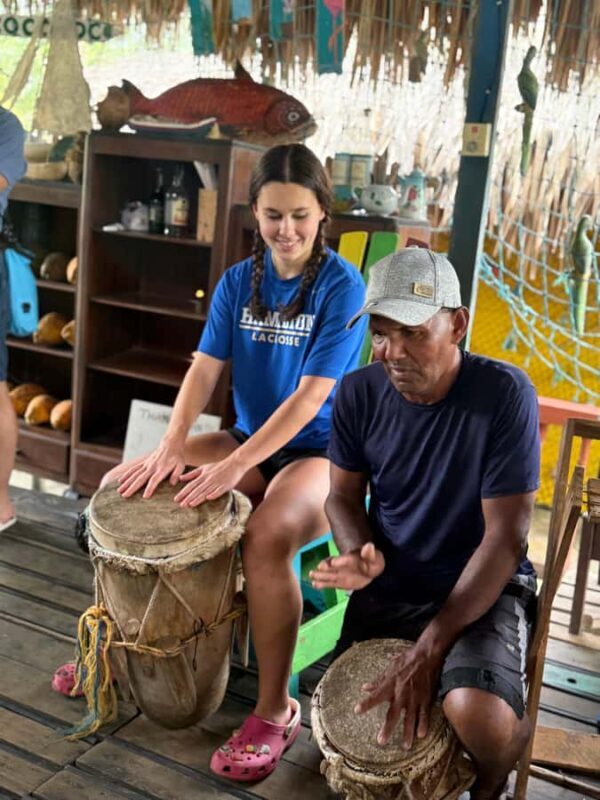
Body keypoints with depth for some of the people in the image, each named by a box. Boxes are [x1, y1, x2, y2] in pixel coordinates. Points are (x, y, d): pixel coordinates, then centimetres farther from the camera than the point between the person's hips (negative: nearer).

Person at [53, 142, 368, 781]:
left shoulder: (342, 286, -13)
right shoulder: (237, 281, 3)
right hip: (248, 441, 6)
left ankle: (275, 711, -18)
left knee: (266, 535, -37)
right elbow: (204, 369, -3)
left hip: (320, 451, -6)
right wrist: (170, 448, -20)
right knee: (121, 488, -7)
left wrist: (235, 467, -28)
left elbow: (311, 395, -21)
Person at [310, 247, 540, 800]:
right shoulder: (359, 393, -9)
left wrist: (428, 650, -25)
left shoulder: (504, 393, -22)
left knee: (479, 718, -29)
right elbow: (345, 494, 4)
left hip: (481, 590, -4)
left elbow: (506, 538, -21)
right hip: (388, 588, 5)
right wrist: (360, 553, -20)